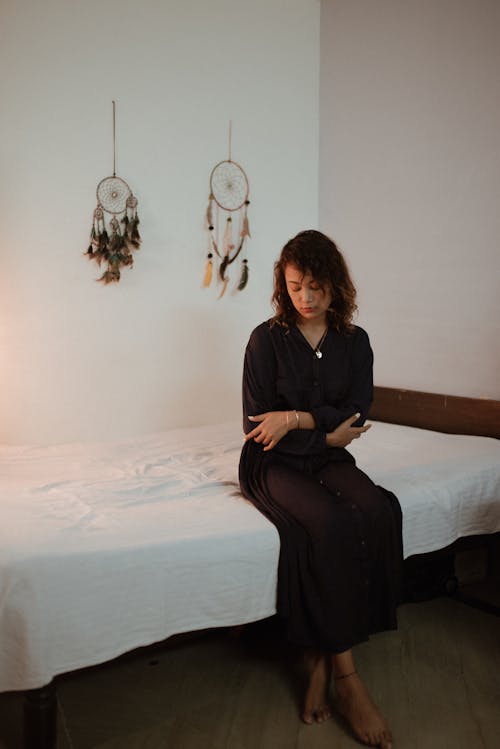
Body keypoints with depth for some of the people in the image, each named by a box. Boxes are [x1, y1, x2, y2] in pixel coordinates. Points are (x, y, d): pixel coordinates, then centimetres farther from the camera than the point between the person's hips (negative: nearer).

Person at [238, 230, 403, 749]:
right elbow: (257, 424, -7)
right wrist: (326, 434, -10)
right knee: (334, 522, -33)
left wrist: (297, 418, -17)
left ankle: (320, 657, -18)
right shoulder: (267, 339, -4)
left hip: (329, 458, 4)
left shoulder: (355, 342, 6)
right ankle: (346, 675, -19)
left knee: (379, 511, -29)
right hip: (274, 464, -3)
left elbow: (356, 415, -3)